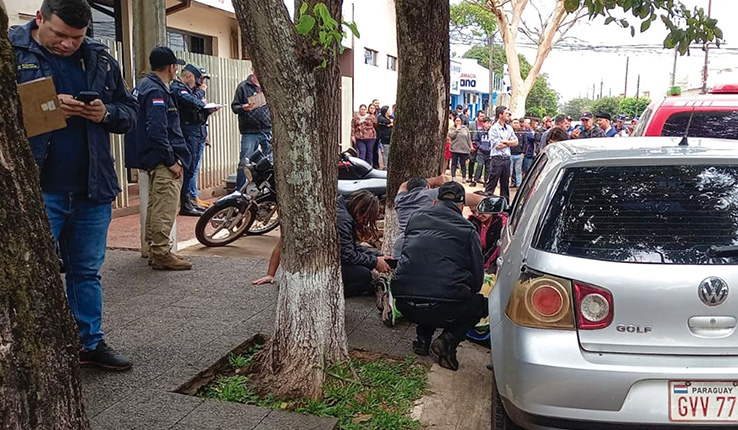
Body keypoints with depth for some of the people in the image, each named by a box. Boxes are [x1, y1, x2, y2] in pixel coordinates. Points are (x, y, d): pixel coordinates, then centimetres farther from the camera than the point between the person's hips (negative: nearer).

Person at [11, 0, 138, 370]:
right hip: (38, 189, -4)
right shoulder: (11, 51, -4)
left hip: (92, 190, 4)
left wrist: (106, 114, -9)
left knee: (87, 271, 15)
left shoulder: (99, 59, 9)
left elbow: (129, 111, 13)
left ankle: (91, 343, 29)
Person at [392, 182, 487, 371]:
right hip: (445, 305, -4)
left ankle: (423, 338, 19)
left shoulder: (416, 217, 16)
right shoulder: (468, 230, 8)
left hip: (405, 304, 4)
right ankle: (448, 339, 3)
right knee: (480, 305, 25)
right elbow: (477, 278, 8)